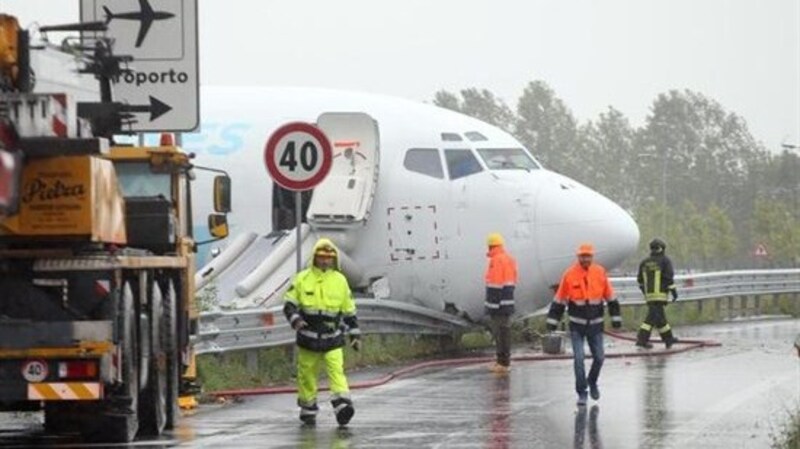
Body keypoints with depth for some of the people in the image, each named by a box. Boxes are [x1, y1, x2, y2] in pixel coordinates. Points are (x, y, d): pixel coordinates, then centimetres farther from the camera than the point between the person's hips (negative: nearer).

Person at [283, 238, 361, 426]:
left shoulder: (340, 281, 6)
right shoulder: (302, 279, 1)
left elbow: (349, 311, 13)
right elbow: (289, 304, 3)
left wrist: (355, 334, 12)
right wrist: (295, 319, -16)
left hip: (333, 339, 0)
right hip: (308, 338, 0)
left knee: (336, 370, -15)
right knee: (307, 374, 8)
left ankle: (342, 404, -25)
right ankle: (308, 409, 21)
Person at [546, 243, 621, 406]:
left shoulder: (600, 273, -3)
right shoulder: (569, 275, -9)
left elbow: (610, 297, 7)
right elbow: (559, 300, -1)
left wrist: (616, 318, 8)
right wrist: (552, 321, -2)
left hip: (596, 324, 2)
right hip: (577, 325, -2)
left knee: (599, 357, 8)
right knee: (578, 358, -7)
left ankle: (592, 382, 35)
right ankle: (581, 392, 4)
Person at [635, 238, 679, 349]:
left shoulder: (644, 262, 13)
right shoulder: (665, 261, -3)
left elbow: (640, 279, 16)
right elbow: (669, 277, -10)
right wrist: (674, 291, -6)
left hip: (649, 294, 6)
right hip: (660, 293, -6)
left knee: (660, 316, 14)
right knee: (653, 317, -8)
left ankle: (668, 339, 23)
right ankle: (642, 339, -16)